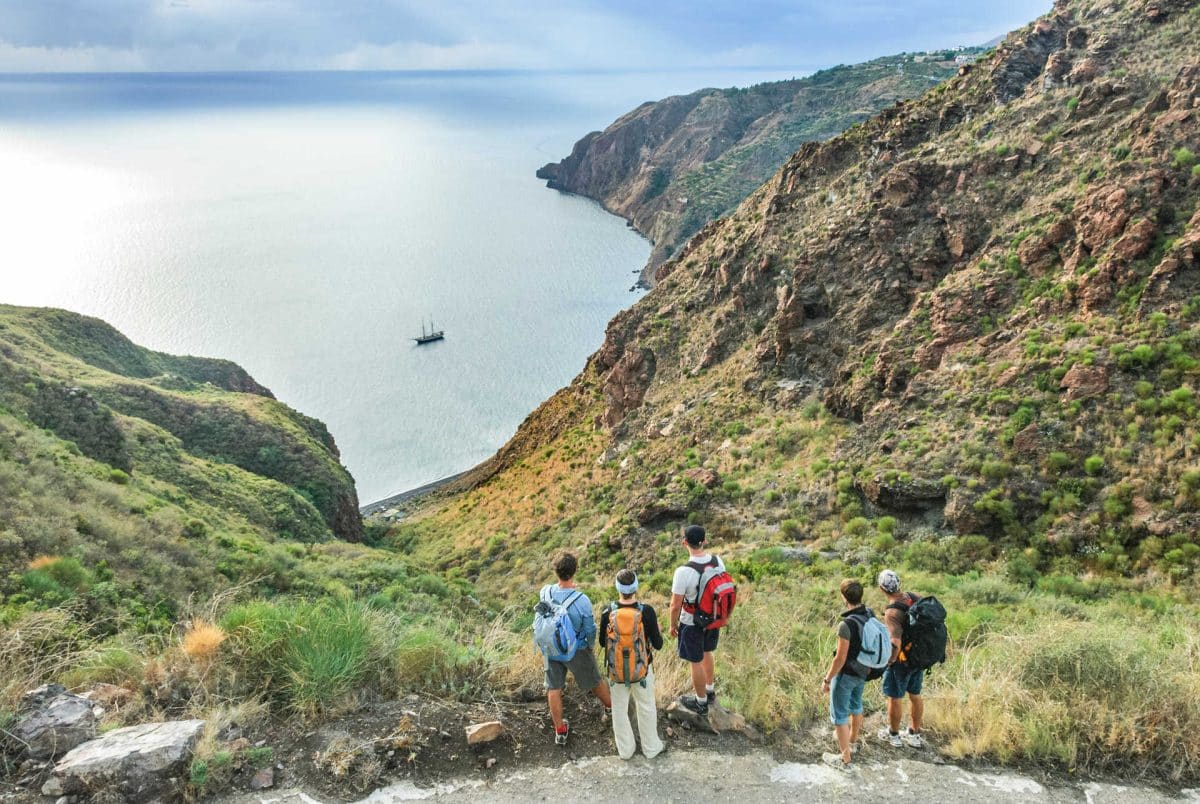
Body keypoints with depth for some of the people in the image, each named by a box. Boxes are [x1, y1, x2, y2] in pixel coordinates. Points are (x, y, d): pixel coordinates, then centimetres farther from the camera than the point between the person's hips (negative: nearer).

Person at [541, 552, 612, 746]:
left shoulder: (545, 592, -21)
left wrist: (567, 588, 17)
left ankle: (560, 730, 26)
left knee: (554, 688, 16)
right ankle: (611, 706, 47)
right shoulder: (582, 600, -30)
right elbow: (590, 630, -16)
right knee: (594, 681, 22)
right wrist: (590, 645, 3)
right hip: (577, 650, -2)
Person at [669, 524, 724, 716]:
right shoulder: (718, 561, -14)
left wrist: (673, 625, -3)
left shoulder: (684, 572, -31)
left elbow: (675, 605, -22)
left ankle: (701, 703, 34)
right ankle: (709, 691, 49)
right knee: (707, 653, 29)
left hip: (692, 624, -6)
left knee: (696, 661, 15)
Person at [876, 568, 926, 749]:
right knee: (915, 695, 21)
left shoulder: (892, 612, -29)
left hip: (901, 661, -7)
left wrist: (888, 661, -19)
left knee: (895, 698, 13)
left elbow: (895, 644, -37)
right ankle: (915, 734, 35)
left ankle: (893, 735, 30)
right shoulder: (915, 597, -9)